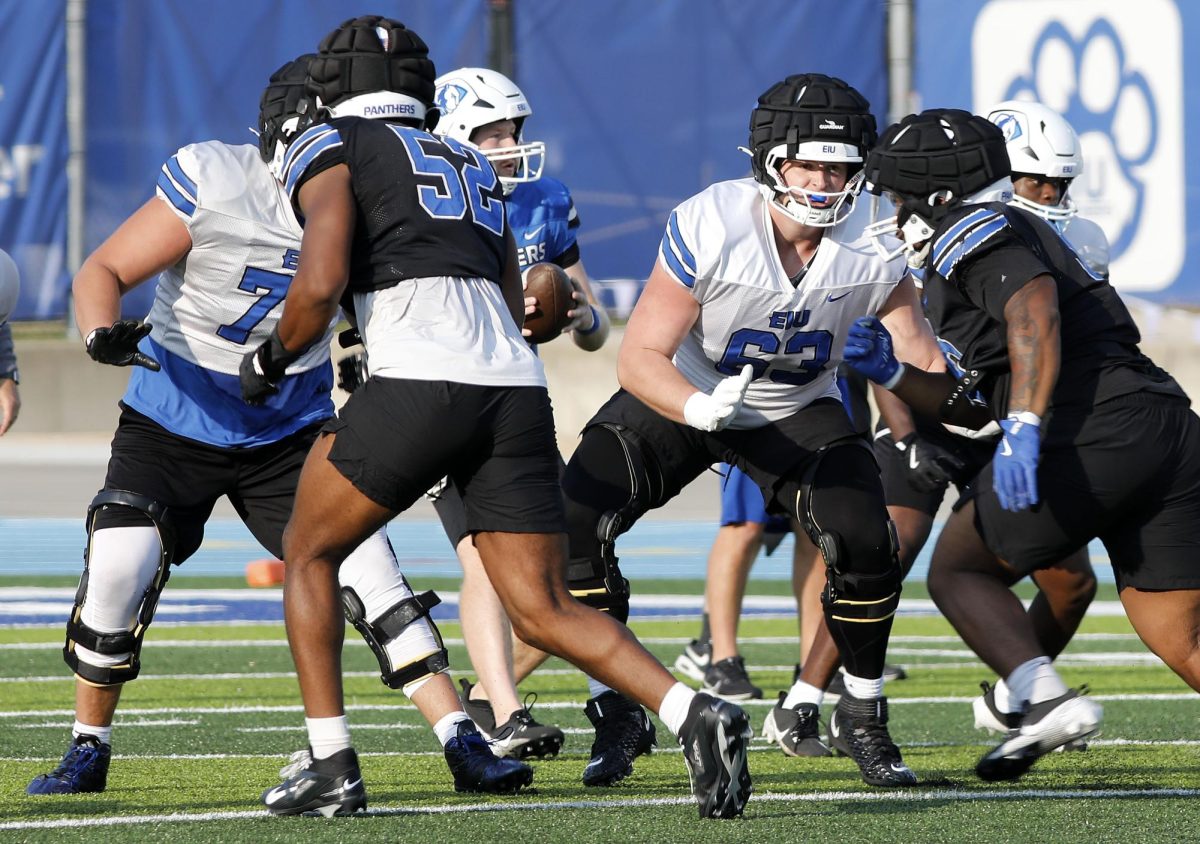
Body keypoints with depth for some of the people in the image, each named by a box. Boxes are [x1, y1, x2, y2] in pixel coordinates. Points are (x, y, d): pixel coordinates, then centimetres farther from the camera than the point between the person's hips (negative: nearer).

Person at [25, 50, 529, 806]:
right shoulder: (215, 184, -21)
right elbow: (104, 271, -15)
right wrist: (104, 331, -38)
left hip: (291, 431, 3)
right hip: (174, 423, -3)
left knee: (368, 571, -8)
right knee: (119, 572, -16)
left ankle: (463, 744, -5)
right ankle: (88, 751, 5)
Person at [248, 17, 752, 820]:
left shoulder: (332, 151, 9)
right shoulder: (473, 167, 29)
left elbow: (320, 285, -6)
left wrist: (271, 359, 13)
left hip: (421, 384, -5)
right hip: (517, 390, 5)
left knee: (310, 552, 16)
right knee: (545, 610, 4)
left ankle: (332, 761, 8)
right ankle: (693, 712, -18)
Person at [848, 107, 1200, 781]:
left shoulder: (974, 233, 3)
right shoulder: (1027, 235, 32)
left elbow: (1035, 308, -19)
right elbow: (973, 407, 34)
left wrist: (1024, 428, -28)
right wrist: (889, 372, 27)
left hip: (1090, 436, -9)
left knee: (958, 571, 11)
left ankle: (1046, 698, -10)